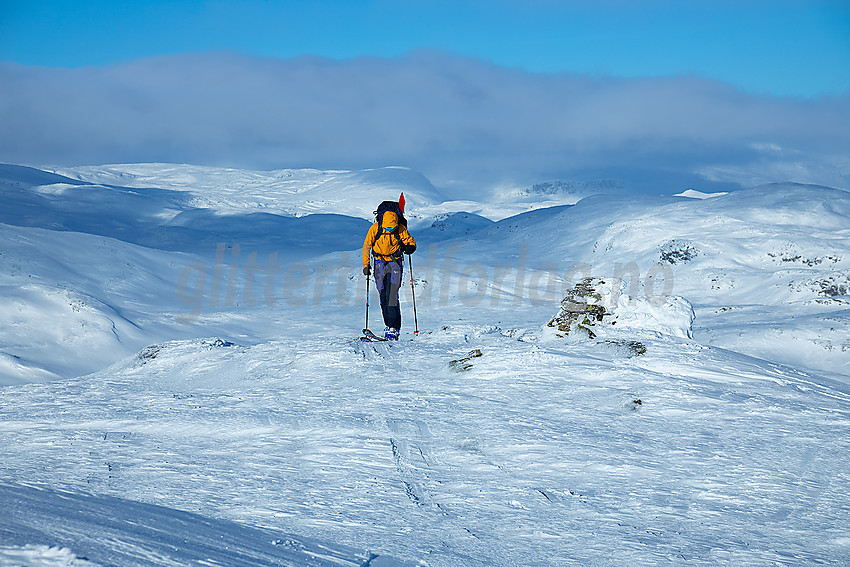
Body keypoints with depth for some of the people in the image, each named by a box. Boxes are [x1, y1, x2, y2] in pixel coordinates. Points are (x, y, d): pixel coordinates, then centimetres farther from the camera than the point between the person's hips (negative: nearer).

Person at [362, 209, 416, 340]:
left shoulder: (401, 229, -11)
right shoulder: (375, 229, -10)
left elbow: (412, 243, 2)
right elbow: (366, 247, 0)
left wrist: (408, 248, -22)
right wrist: (366, 265, -3)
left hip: (395, 262, -2)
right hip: (380, 262, 2)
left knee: (392, 294, -15)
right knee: (383, 295, -1)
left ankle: (394, 328, -17)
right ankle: (389, 324, 9)